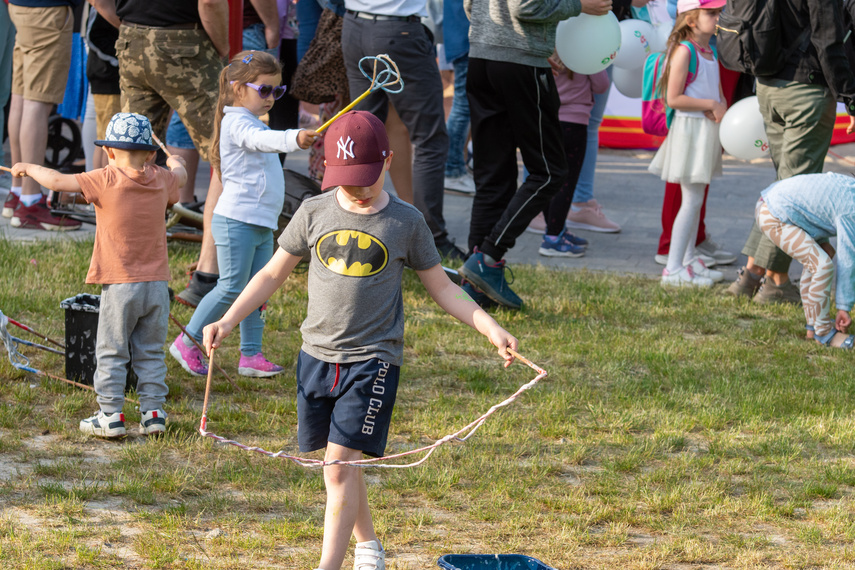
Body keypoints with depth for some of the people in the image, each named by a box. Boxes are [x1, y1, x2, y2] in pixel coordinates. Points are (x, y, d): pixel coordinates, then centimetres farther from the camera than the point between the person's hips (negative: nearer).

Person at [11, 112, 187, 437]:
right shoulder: (161, 181, 4)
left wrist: (28, 168, 3)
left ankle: (110, 415, 2)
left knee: (111, 353, 3)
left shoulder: (106, 181, -11)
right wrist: (173, 161, 52)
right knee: (151, 353, 12)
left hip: (119, 286, -4)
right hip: (157, 286, 4)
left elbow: (58, 182, -16)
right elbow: (180, 174, 28)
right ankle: (153, 413, 10)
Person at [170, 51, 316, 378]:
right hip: (237, 220, -10)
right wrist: (294, 139, -52)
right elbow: (263, 140, -36)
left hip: (262, 224, 10)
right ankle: (187, 343, 4)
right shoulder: (237, 123, -15)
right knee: (232, 287, -8)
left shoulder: (252, 123, 19)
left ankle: (251, 355, 10)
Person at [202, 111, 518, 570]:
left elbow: (442, 289, 7)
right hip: (317, 355, 3)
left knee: (341, 463, -12)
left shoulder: (406, 223, -2)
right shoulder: (315, 213, 2)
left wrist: (491, 329, -3)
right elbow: (274, 274, 12)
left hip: (373, 360, -3)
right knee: (338, 463, 10)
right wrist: (228, 321, 3)